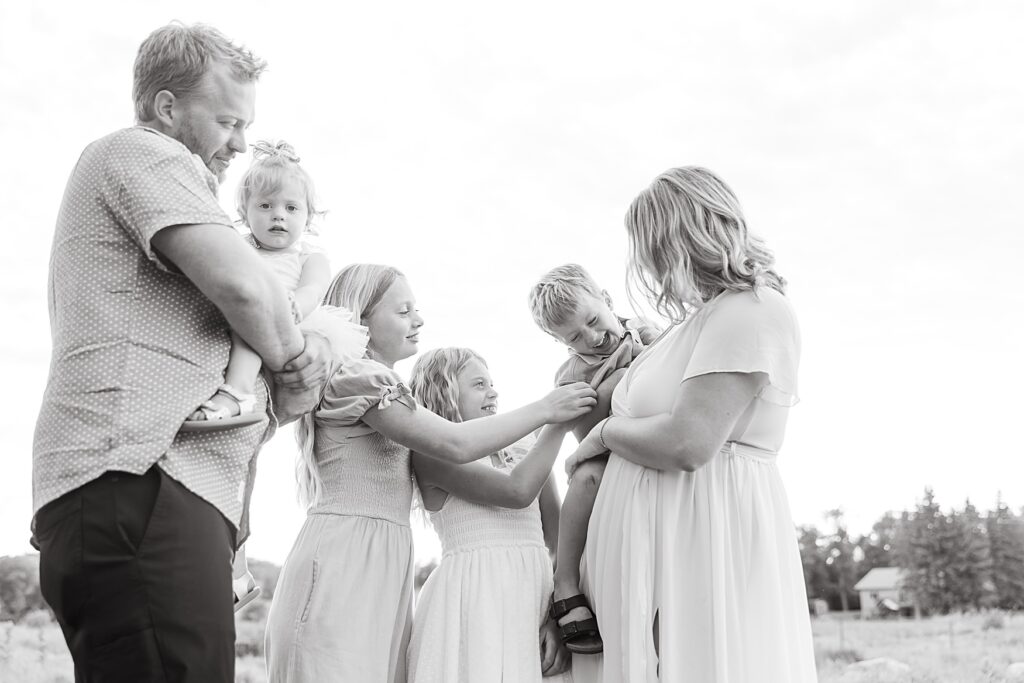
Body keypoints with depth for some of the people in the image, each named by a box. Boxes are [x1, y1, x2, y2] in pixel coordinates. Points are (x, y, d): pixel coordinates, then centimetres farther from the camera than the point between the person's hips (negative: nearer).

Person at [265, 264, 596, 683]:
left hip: (384, 565, 9)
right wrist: (545, 409, -7)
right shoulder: (352, 375, -7)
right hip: (346, 555, -9)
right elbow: (456, 444, -15)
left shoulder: (379, 383, 23)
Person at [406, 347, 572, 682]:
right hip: (475, 599, -5)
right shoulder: (431, 452, -4)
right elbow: (517, 490, -15)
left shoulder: (521, 450, 12)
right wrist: (557, 420, -7)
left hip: (537, 596, 5)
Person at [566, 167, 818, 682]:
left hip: (704, 538, -8)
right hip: (652, 542, 8)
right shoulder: (702, 318, 18)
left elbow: (687, 443, -19)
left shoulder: (753, 309, -10)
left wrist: (603, 433, -6)